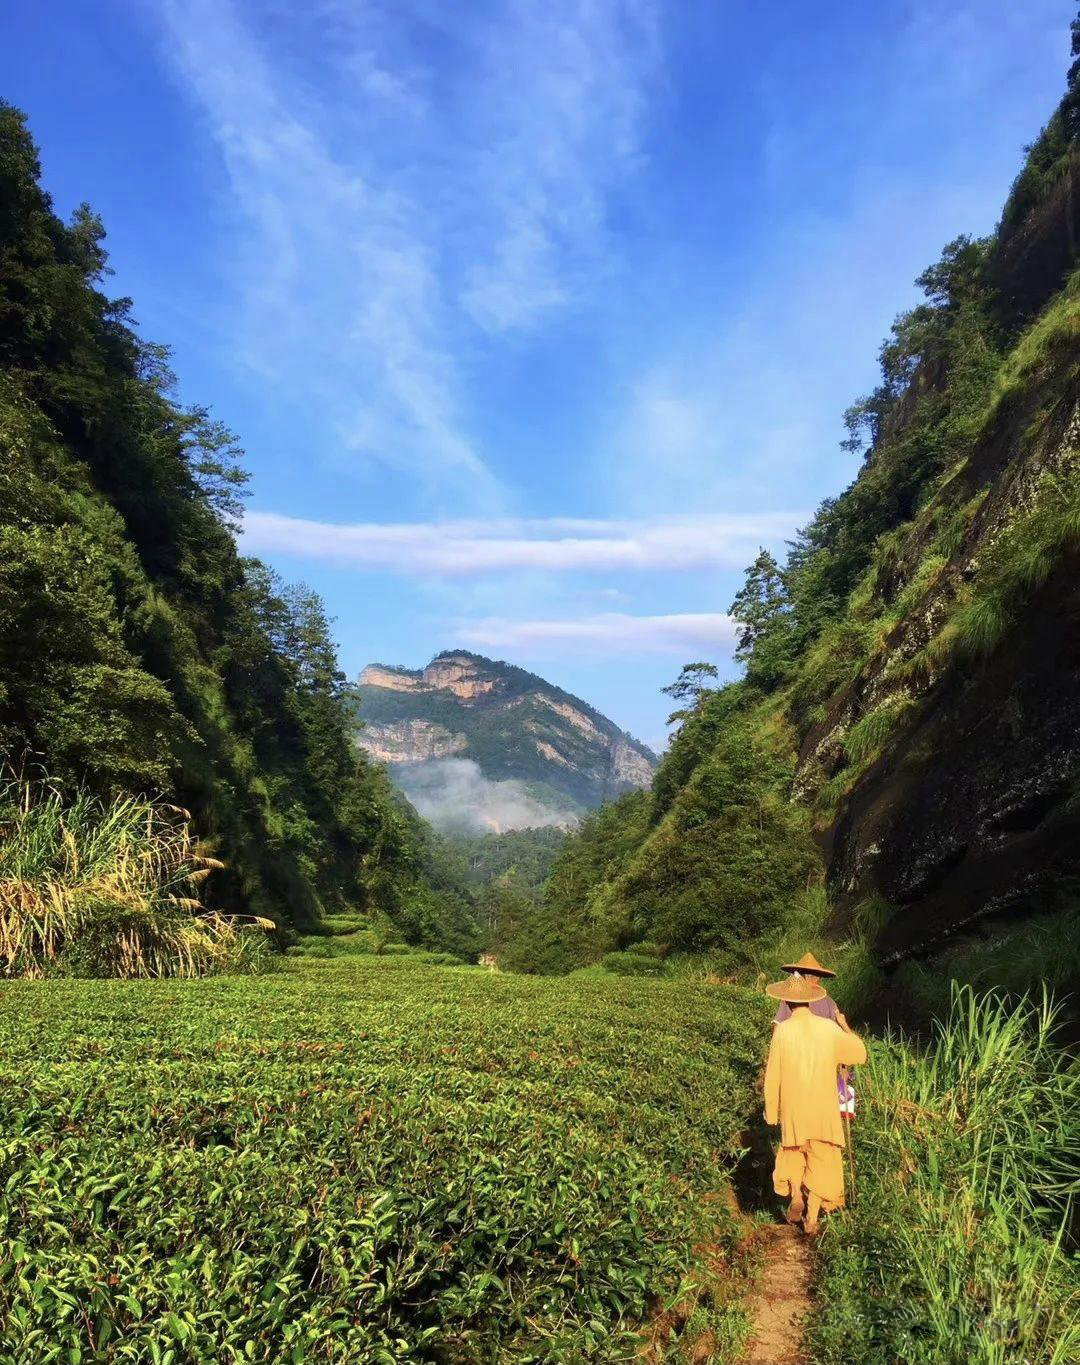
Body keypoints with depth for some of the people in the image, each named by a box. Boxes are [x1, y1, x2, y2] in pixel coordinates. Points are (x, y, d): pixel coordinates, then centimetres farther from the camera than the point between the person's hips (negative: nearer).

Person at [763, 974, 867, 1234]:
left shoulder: (782, 1030, -13)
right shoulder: (829, 1028, -9)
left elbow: (773, 1076, -8)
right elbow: (859, 1054, 5)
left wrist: (771, 1111, 4)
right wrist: (845, 1027, 20)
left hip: (792, 1108, -1)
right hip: (824, 1109, 1)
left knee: (792, 1153, 22)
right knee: (820, 1161, 12)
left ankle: (795, 1195, 5)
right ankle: (811, 1218, 14)